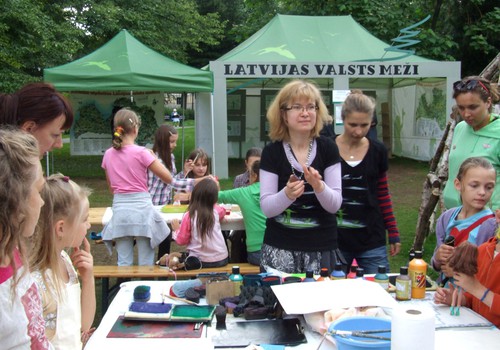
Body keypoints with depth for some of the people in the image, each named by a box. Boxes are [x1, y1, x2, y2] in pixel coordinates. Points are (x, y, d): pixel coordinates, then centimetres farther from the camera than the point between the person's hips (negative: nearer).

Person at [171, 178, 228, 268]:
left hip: (201, 262, -2)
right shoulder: (216, 210, -5)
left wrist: (176, 229, 13)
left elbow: (182, 241, -4)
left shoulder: (189, 216, -13)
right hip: (222, 260, 3)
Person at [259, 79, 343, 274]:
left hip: (322, 249, 1)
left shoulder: (328, 148, -2)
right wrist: (287, 194, -28)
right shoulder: (272, 152, -5)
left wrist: (319, 186, -25)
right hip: (280, 249, -1)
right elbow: (266, 208, -8)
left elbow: (335, 205, -5)